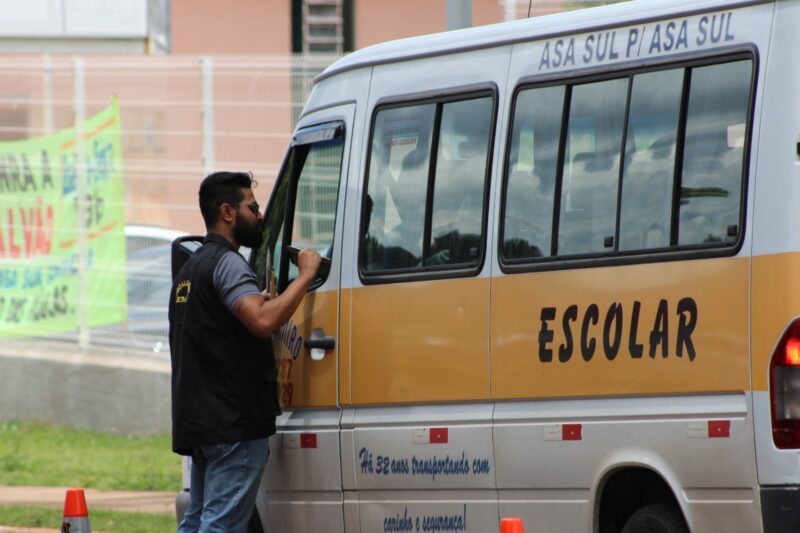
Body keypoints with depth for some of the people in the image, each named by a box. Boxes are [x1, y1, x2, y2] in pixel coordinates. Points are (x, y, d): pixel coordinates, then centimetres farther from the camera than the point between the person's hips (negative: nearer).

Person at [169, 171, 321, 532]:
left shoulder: (193, 266, 21)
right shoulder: (227, 263, -12)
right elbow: (263, 321, -27)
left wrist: (262, 299, 23)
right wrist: (305, 276, -18)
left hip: (198, 419, 10)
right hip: (235, 422, -10)